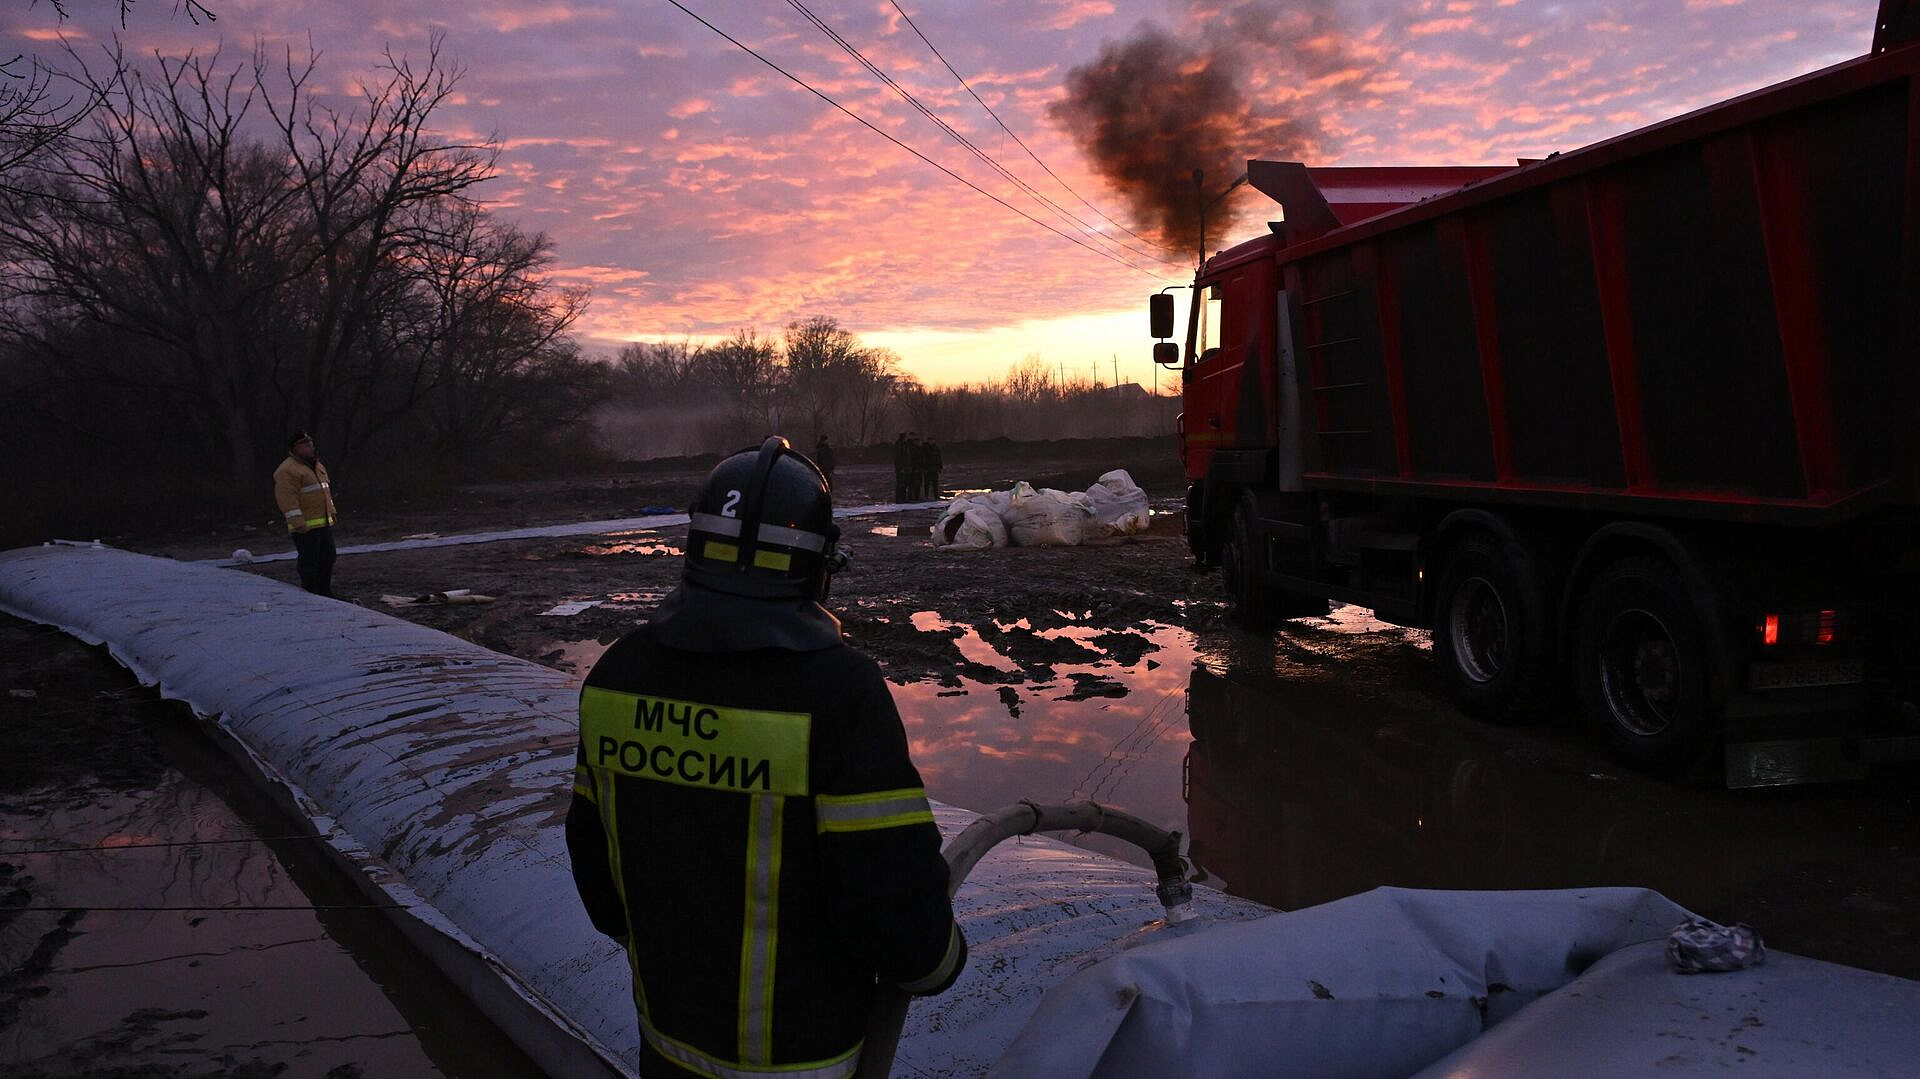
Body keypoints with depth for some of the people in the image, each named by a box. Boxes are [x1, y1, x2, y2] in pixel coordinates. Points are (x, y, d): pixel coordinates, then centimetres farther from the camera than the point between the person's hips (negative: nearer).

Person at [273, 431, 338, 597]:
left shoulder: (317, 466, 17)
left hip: (324, 523, 9)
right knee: (309, 561, -5)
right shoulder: (287, 470, -13)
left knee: (327, 558, 13)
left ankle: (325, 591, 24)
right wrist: (298, 522, -24)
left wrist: (332, 511, 25)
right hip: (306, 526, -9)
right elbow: (287, 499, -20)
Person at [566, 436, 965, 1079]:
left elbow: (594, 846, 5)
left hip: (668, 1026, 5)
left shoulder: (620, 674, -7)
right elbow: (892, 891, -23)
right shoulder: (837, 690, -25)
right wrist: (935, 962, -2)